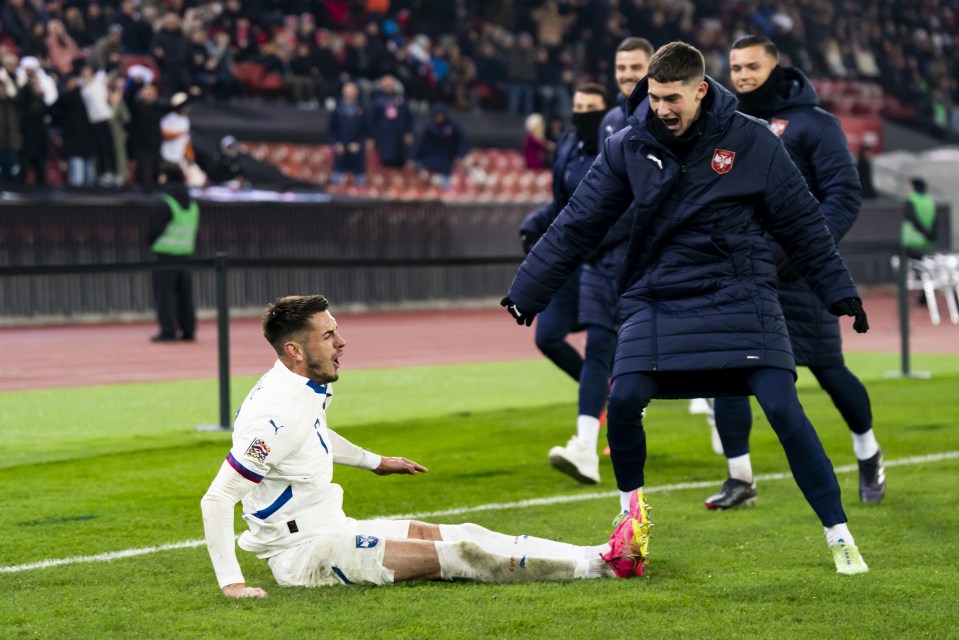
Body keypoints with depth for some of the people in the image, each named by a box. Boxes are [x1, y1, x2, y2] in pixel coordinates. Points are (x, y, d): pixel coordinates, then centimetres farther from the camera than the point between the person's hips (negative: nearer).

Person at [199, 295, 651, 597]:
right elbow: (216, 499, -26)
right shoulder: (278, 413, -25)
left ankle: (602, 556, -5)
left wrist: (375, 462, 37)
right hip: (302, 553, -10)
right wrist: (230, 582, -30)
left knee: (461, 535, 0)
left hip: (329, 529, 10)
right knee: (453, 554, -14)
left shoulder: (308, 388, 5)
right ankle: (603, 564, -11)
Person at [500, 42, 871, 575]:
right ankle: (632, 514, 11)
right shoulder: (629, 148, 1)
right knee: (623, 401, -17)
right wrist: (526, 293, 7)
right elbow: (576, 227, 8)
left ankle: (840, 536, -3)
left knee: (783, 408, -14)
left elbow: (803, 224, 5)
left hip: (741, 297, -2)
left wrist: (842, 294, 6)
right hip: (658, 302, 2)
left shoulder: (753, 142, -4)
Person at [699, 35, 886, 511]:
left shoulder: (811, 124, -5)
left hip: (795, 275, -5)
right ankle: (740, 480, 6)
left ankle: (868, 456, 27)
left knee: (827, 368, 3)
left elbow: (845, 194, -9)